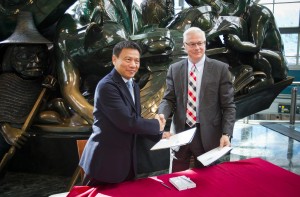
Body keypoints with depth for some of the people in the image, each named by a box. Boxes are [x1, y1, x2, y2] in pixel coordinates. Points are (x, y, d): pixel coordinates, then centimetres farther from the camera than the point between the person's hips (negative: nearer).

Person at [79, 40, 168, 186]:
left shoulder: (134, 87, 10)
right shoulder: (107, 86, -20)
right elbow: (128, 122, -26)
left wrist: (158, 134, -1)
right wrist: (156, 124, -12)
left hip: (127, 161, 9)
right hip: (106, 162, -9)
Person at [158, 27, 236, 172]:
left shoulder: (220, 69, -3)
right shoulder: (174, 69, 5)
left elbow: (228, 105, -3)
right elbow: (169, 99, 5)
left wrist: (226, 134, -12)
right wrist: (162, 114, -16)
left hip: (208, 135, -2)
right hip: (180, 133, 2)